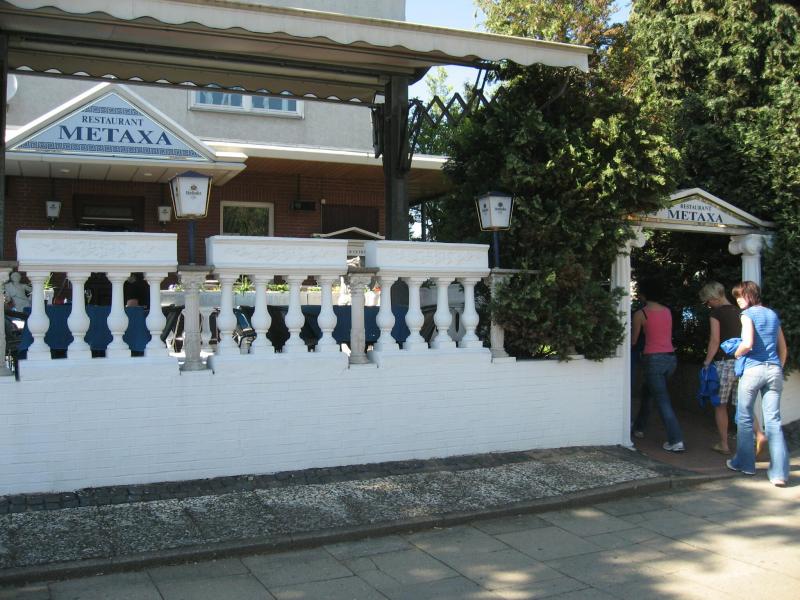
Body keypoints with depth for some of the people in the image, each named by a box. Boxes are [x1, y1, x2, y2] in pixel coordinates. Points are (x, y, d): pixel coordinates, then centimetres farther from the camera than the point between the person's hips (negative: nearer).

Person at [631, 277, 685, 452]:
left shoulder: (640, 314, -7)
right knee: (648, 391, 25)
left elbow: (633, 341, 1)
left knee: (663, 400, -4)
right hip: (671, 357, 7)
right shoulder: (667, 311, 8)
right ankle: (639, 427, 37)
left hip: (654, 359, -7)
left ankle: (676, 441, -10)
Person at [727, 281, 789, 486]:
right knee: (773, 421, 2)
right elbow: (783, 349, 17)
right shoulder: (773, 315, 15)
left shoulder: (748, 314, -4)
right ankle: (779, 473, -4)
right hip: (774, 370, 5)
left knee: (745, 418, 10)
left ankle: (744, 463, 20)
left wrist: (736, 353, 1)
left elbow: (747, 343, -18)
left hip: (753, 369, -5)